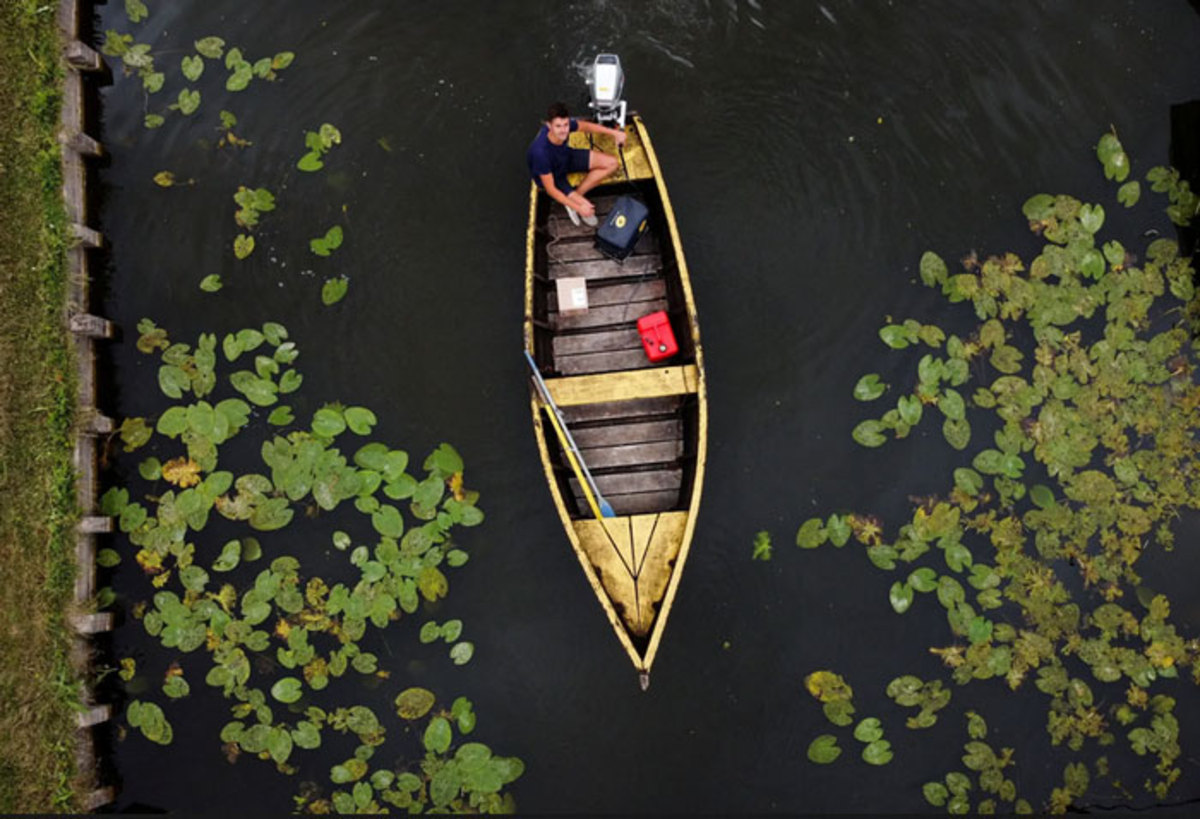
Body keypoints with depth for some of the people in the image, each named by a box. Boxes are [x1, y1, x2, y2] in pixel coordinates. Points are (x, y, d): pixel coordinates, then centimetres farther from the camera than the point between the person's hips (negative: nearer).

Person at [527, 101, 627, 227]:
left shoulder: (564, 123, -28)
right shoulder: (541, 152, -43)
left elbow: (584, 126, -2)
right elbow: (551, 190, -31)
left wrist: (614, 133, -5)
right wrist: (578, 208, -31)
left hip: (566, 156, 6)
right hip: (551, 176, -6)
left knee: (611, 163, -2)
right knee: (588, 210, -19)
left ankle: (575, 195, 3)